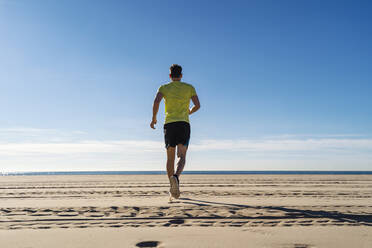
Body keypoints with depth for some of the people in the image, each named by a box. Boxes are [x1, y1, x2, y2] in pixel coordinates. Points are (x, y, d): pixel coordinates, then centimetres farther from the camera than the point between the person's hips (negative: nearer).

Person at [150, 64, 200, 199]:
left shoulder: (164, 88, 9)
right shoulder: (189, 87, 11)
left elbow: (156, 102, -8)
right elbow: (197, 105, 4)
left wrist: (153, 119, 3)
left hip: (169, 124, 1)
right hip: (184, 123, -1)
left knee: (170, 158, 11)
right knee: (182, 156, -6)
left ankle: (172, 187, 12)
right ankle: (176, 177, -35)